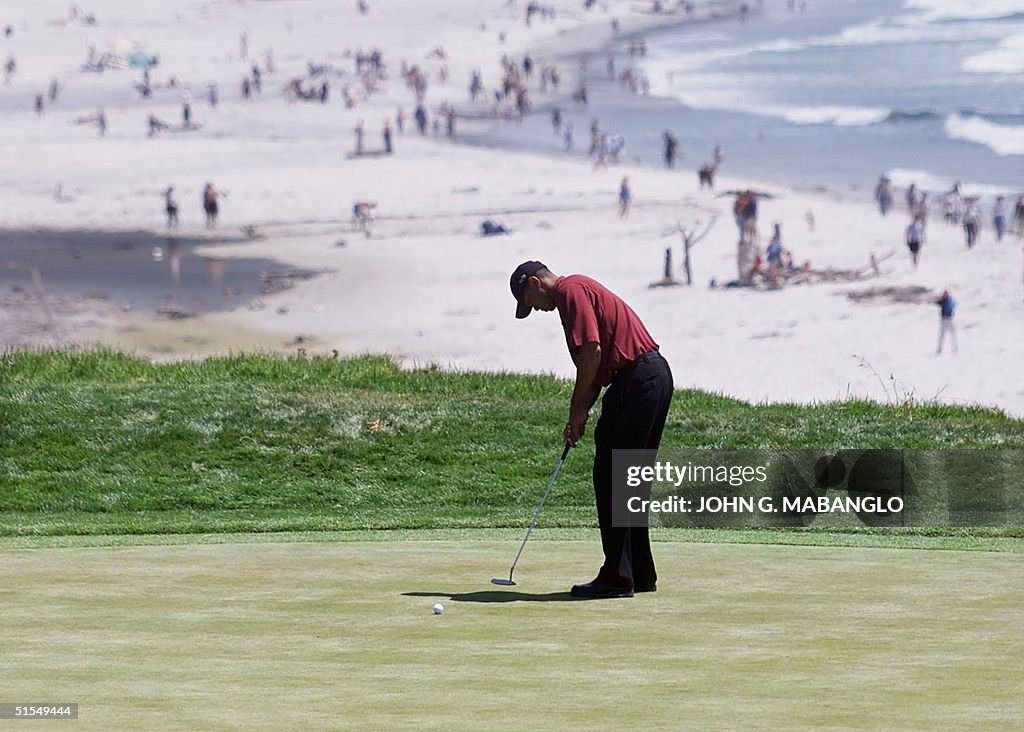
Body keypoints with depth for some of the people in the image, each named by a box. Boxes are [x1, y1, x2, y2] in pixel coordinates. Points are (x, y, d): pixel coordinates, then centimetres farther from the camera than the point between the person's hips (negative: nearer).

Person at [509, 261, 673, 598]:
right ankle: (640, 573, 18)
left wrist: (578, 409, -8)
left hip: (636, 379, -10)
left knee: (611, 478, -7)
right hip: (655, 373, 10)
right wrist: (581, 414, 18)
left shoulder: (570, 291, -8)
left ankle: (617, 577, -7)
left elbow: (592, 352, -17)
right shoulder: (580, 289, 24)